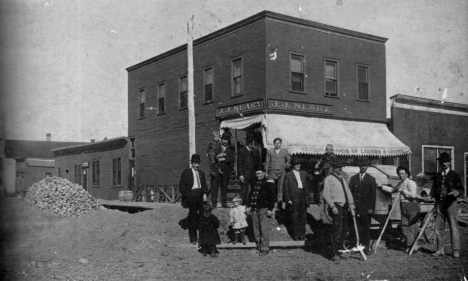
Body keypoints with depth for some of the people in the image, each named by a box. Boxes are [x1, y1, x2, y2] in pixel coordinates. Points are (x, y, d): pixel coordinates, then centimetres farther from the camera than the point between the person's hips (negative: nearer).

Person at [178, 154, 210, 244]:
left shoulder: (201, 173, 17)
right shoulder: (186, 172, 2)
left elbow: (204, 185, 19)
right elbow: (181, 187, -1)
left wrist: (205, 193, 2)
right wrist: (187, 195, -10)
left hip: (200, 197, 4)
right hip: (191, 197, -4)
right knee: (192, 217, -3)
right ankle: (193, 238, 3)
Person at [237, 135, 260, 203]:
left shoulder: (256, 151, 15)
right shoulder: (241, 151, 1)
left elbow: (258, 163, 17)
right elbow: (239, 164, -3)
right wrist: (240, 175, -11)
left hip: (254, 174, 4)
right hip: (245, 175, -4)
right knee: (244, 192, -3)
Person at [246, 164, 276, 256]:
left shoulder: (269, 183, -2)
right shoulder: (255, 183, 16)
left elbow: (272, 197, -5)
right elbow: (250, 195, 20)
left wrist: (270, 209, -10)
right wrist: (248, 205, 10)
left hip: (263, 209, -6)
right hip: (254, 209, 6)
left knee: (264, 230, -7)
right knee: (256, 230, 9)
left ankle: (265, 249, -1)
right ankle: (259, 247, 19)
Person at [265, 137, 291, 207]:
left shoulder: (285, 151, 9)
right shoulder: (270, 151, 9)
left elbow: (289, 160, 20)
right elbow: (267, 162, 10)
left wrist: (286, 166, 6)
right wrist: (266, 171, 4)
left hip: (281, 172, 0)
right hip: (272, 172, 0)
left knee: (280, 188, -4)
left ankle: (279, 201, 2)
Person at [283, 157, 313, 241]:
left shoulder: (304, 173, 16)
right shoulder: (288, 175, 4)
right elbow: (286, 189, 1)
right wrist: (288, 200, -6)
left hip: (304, 198, 3)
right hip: (294, 198, -3)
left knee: (303, 216, 6)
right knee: (295, 218, 0)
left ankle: (302, 235, 14)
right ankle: (296, 236, 8)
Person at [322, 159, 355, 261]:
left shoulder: (342, 179, 19)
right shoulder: (329, 179, -4)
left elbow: (348, 192, 15)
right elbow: (326, 194, -10)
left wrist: (351, 204, 0)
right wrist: (332, 206, -18)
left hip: (344, 207, 7)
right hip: (336, 206, -7)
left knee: (344, 229, 11)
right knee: (337, 230, -11)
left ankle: (339, 251, 22)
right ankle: (335, 253, -6)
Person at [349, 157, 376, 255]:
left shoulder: (371, 179, 6)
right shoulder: (353, 178, 12)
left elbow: (373, 195, 2)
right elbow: (350, 192, 9)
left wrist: (371, 207, -5)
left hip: (366, 208, -1)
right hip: (355, 207, 1)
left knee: (366, 228, 1)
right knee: (356, 228, 0)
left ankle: (366, 247, 6)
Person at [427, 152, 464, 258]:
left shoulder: (455, 175, 3)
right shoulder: (437, 176, 15)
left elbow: (461, 189, -1)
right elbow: (434, 189, 14)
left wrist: (457, 192, -24)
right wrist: (430, 196, -7)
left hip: (451, 204, -4)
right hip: (439, 204, 4)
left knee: (453, 228, -4)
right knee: (439, 228, 5)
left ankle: (456, 250, 3)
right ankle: (440, 250, 13)